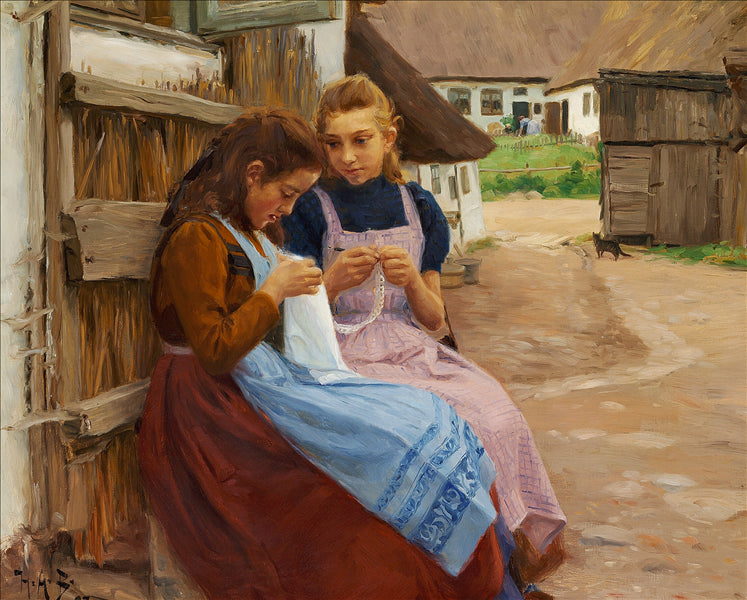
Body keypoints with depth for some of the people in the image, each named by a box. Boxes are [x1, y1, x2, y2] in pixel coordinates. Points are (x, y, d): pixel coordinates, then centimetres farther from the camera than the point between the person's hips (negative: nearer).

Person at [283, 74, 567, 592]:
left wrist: (413, 281, -9)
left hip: (414, 351, 4)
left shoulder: (418, 207, 11)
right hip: (346, 357, -4)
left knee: (498, 414, -22)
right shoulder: (312, 210, 1)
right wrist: (333, 283, -18)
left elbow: (434, 319, 12)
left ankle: (525, 541, -4)